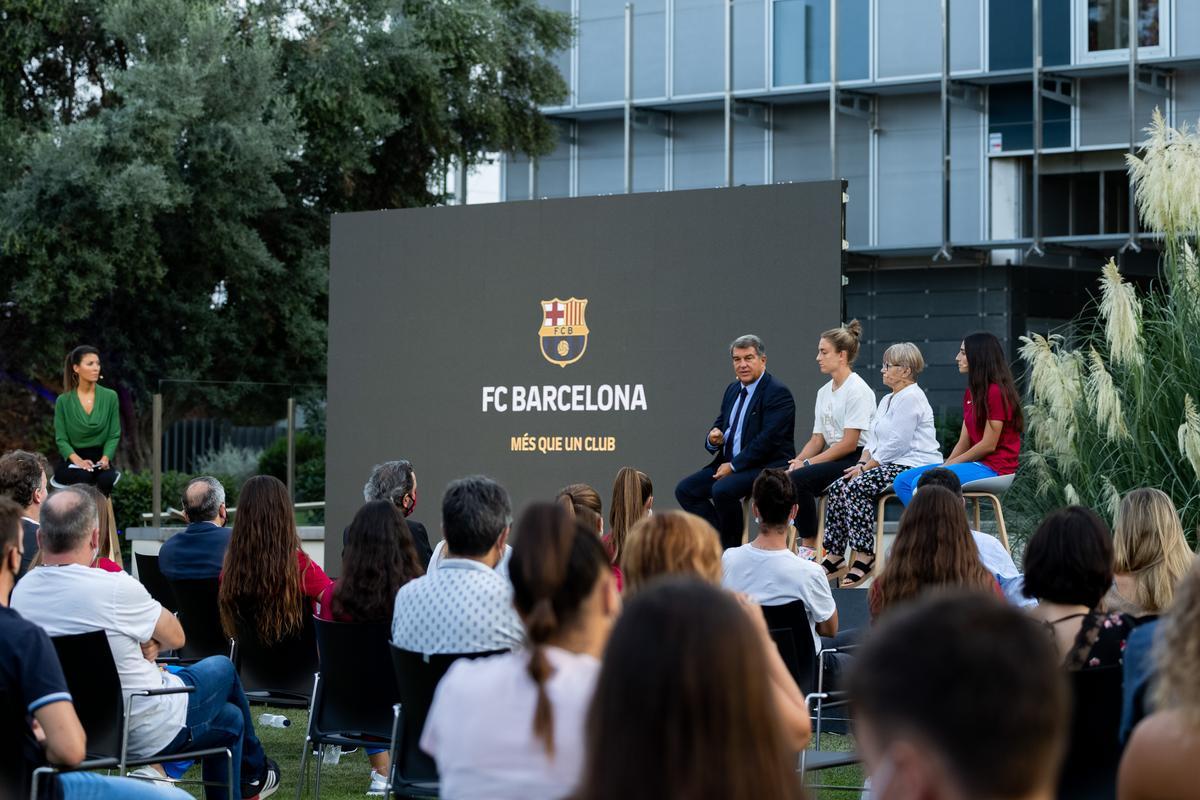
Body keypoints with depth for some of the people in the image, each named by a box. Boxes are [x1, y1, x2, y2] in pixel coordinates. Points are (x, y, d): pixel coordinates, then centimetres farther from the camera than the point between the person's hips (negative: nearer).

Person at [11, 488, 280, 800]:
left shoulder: (22, 591, -7)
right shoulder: (116, 588, -27)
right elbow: (176, 638, -9)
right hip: (149, 733, -7)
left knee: (230, 717, 28)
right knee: (223, 668, 26)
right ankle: (254, 771, 47)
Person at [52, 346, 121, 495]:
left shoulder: (110, 396, 2)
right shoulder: (63, 401, -1)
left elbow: (114, 435, 2)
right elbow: (61, 439, -3)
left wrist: (105, 458, -18)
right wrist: (78, 461, -22)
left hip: (99, 459, 1)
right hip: (71, 461, -1)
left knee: (106, 479, -34)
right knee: (83, 477, -36)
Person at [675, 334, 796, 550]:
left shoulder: (778, 393, -11)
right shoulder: (733, 390, 16)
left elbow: (767, 440, -19)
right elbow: (720, 425, 23)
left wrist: (733, 466, -18)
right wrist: (713, 439, -4)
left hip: (767, 466, -9)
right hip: (730, 463, 9)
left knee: (722, 490, -32)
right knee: (685, 490, -4)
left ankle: (733, 547, -11)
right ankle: (720, 541, -1)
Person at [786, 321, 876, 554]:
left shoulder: (857, 390, -10)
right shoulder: (824, 392, 17)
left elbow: (849, 443, -16)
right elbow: (817, 439, 16)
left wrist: (808, 463, -16)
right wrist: (798, 461, -4)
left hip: (855, 461, -8)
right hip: (834, 459, 8)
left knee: (799, 478, -27)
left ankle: (810, 545, -17)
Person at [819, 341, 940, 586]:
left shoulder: (911, 398, -11)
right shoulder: (887, 400, 23)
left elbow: (896, 444, -18)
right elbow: (872, 439, 20)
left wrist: (866, 467, -14)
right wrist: (862, 464, 1)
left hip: (913, 466, -10)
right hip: (891, 466, 10)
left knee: (856, 487, -28)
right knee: (837, 488, -8)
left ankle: (864, 557, -27)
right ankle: (834, 556, -9)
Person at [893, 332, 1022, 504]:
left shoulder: (996, 392, -12)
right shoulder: (971, 392, 18)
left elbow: (989, 445, -15)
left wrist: (950, 464, -9)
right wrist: (946, 465, -2)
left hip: (993, 468, -10)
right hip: (976, 463, 10)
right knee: (902, 481, -2)